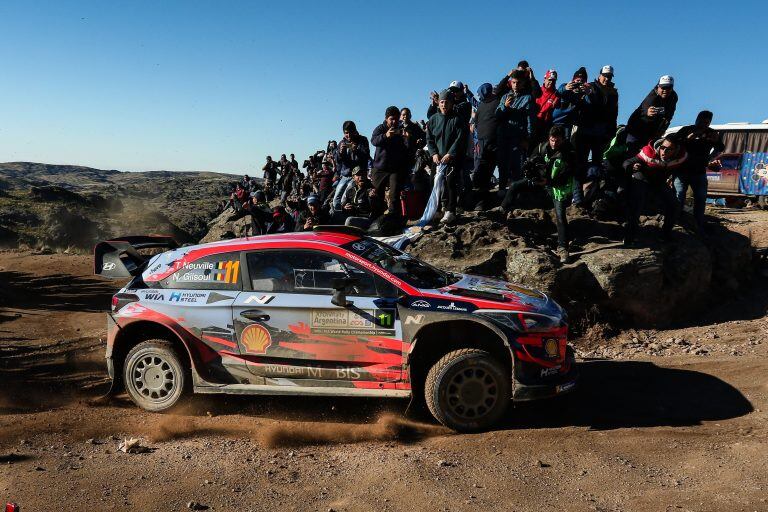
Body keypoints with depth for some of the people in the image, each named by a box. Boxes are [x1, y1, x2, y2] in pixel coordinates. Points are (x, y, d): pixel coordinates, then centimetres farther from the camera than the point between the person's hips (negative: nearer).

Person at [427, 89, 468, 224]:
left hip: (453, 158, -4)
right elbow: (429, 139, 10)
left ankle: (450, 211, -15)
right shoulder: (433, 119, 10)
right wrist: (434, 153, -5)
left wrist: (450, 154, -17)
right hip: (438, 158, 5)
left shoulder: (457, 119, -2)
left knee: (450, 182, -14)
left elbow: (460, 139, -9)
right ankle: (439, 209, 18)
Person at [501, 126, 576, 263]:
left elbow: (564, 178, -27)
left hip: (558, 185, -5)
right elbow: (530, 162, -1)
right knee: (515, 186, -5)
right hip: (541, 179, 5)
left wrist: (548, 182, -40)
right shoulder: (542, 147, -12)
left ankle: (563, 248, -8)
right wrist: (531, 170, -24)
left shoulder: (569, 154, -24)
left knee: (560, 217, -14)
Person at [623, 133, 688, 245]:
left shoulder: (681, 156, -22)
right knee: (636, 206, -26)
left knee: (673, 204, -10)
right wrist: (632, 167, -51)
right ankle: (629, 236, -12)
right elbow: (627, 162, -31)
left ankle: (667, 233, 13)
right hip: (641, 180, -4)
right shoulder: (649, 152, -33)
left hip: (660, 182, 4)